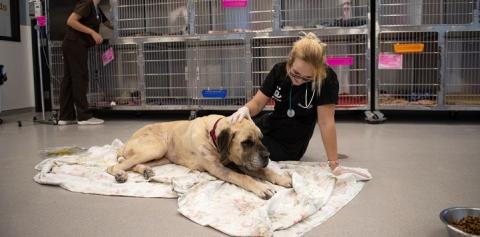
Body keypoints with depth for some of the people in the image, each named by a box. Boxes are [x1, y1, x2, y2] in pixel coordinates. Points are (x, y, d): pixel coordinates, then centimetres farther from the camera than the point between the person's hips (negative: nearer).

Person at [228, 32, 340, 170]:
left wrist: (333, 163, -27)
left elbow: (326, 122, -26)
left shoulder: (327, 78, -26)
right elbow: (257, 103, -8)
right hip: (268, 126, 5)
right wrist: (245, 109, -31)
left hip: (289, 144, -5)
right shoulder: (279, 70, -13)